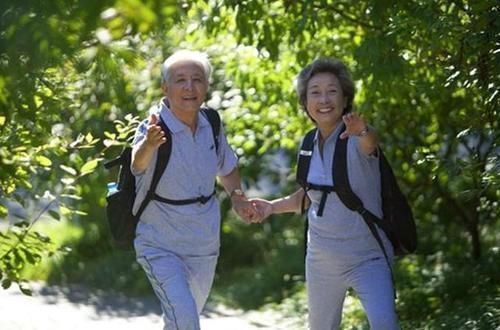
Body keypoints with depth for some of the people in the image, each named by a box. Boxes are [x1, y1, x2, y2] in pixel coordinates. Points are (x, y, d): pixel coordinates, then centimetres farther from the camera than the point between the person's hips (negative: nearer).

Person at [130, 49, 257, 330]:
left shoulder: (211, 125, -4)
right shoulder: (153, 129, -21)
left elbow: (227, 167, 16)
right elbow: (138, 162, -45)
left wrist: (238, 197, -4)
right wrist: (149, 144, -67)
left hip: (204, 245, 6)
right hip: (161, 245, -6)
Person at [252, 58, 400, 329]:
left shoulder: (355, 139, -16)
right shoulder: (310, 144, 2)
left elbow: (370, 143, -42)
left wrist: (363, 131, -63)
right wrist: (274, 206, 9)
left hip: (368, 258, -6)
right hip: (322, 259, 6)